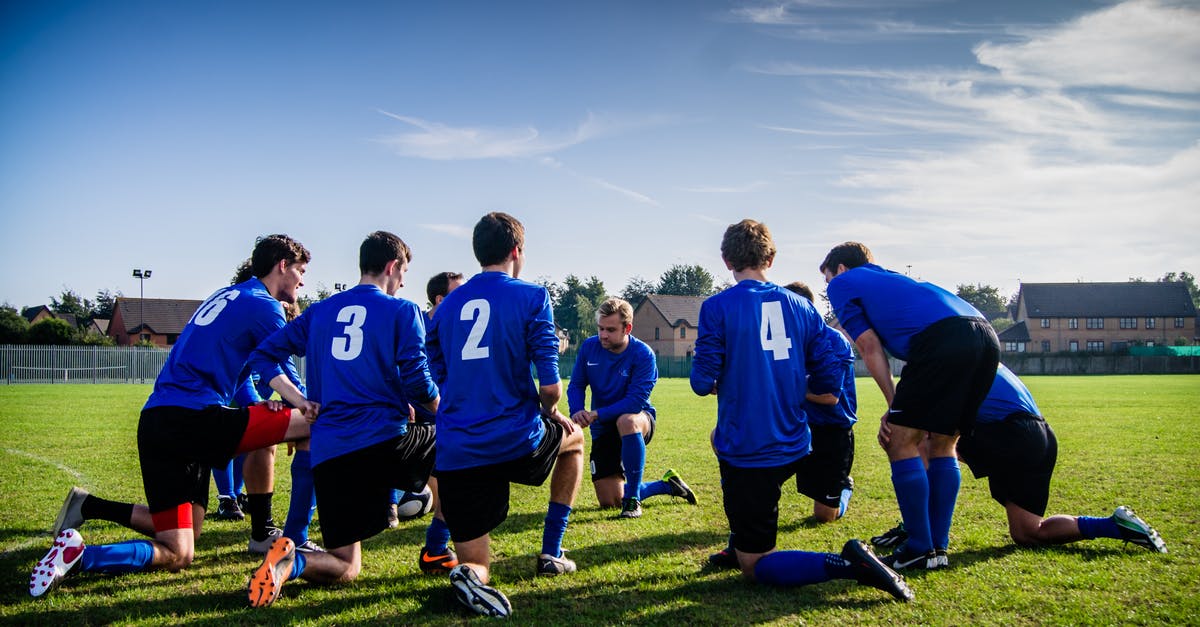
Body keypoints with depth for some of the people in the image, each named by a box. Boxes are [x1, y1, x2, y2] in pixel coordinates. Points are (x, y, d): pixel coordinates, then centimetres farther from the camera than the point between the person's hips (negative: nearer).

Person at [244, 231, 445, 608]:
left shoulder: (320, 311, 16)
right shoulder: (403, 311, 2)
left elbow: (265, 355, 13)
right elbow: (417, 382, -4)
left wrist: (303, 403, 12)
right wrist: (446, 414, 15)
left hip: (327, 454, 4)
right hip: (385, 442, -4)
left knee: (345, 569, 14)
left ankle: (291, 561, -20)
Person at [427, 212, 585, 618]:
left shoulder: (446, 306, 12)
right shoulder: (531, 297, -4)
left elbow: (436, 382, 14)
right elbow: (550, 386, -10)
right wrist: (550, 413, 12)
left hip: (455, 454, 3)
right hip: (517, 442, -3)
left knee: (476, 567, 14)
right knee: (574, 437, 32)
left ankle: (470, 574, -24)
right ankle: (551, 553, 29)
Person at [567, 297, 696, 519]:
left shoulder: (643, 354, -20)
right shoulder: (589, 347, -8)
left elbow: (635, 401, -26)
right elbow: (576, 385, -3)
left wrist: (596, 414, -33)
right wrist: (577, 412, -24)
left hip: (638, 419, -4)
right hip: (603, 430, 5)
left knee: (626, 421, -44)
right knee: (610, 502, 1)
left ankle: (633, 499, -28)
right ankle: (667, 484, 27)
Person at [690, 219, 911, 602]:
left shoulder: (717, 307, -9)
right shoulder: (801, 307, 5)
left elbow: (703, 382, -11)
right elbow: (829, 381, 4)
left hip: (747, 453, -6)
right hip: (793, 448, 6)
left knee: (755, 567, 5)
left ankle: (846, 564, -20)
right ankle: (741, 544, 34)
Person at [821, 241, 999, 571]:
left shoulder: (842, 283, 19)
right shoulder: (890, 278, 39)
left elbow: (870, 347, 9)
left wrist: (895, 406, 11)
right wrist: (901, 411, 24)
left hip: (943, 337, -8)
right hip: (986, 336, 8)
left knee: (901, 443, 3)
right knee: (942, 446, 19)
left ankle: (920, 549, 7)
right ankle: (939, 547, 21)